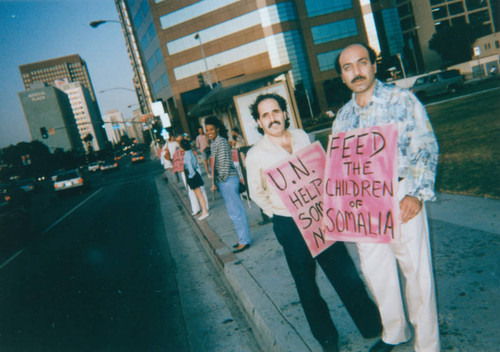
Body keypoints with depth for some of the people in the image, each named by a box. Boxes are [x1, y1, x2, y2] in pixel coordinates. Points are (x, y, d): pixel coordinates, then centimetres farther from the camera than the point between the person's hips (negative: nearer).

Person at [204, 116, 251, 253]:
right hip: (223, 181, 10)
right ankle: (243, 238, 24)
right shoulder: (214, 142, 16)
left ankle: (244, 241, 4)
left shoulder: (221, 142, -14)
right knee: (236, 210, 15)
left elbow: (225, 163, -18)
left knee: (235, 211, -4)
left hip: (228, 180, -10)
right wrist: (216, 183, 19)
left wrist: (220, 180, -13)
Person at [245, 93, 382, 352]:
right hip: (289, 226, -3)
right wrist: (280, 211, -5)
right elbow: (256, 193, 5)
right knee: (306, 284, 11)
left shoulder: (301, 136, 1)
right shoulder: (255, 155, -9)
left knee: (345, 273, 10)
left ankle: (373, 326, 30)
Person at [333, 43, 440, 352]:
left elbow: (426, 148, -8)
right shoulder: (343, 117, 10)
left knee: (416, 270, 4)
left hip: (400, 197, -4)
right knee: (376, 271, 15)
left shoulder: (402, 100, -3)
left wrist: (416, 194, -17)